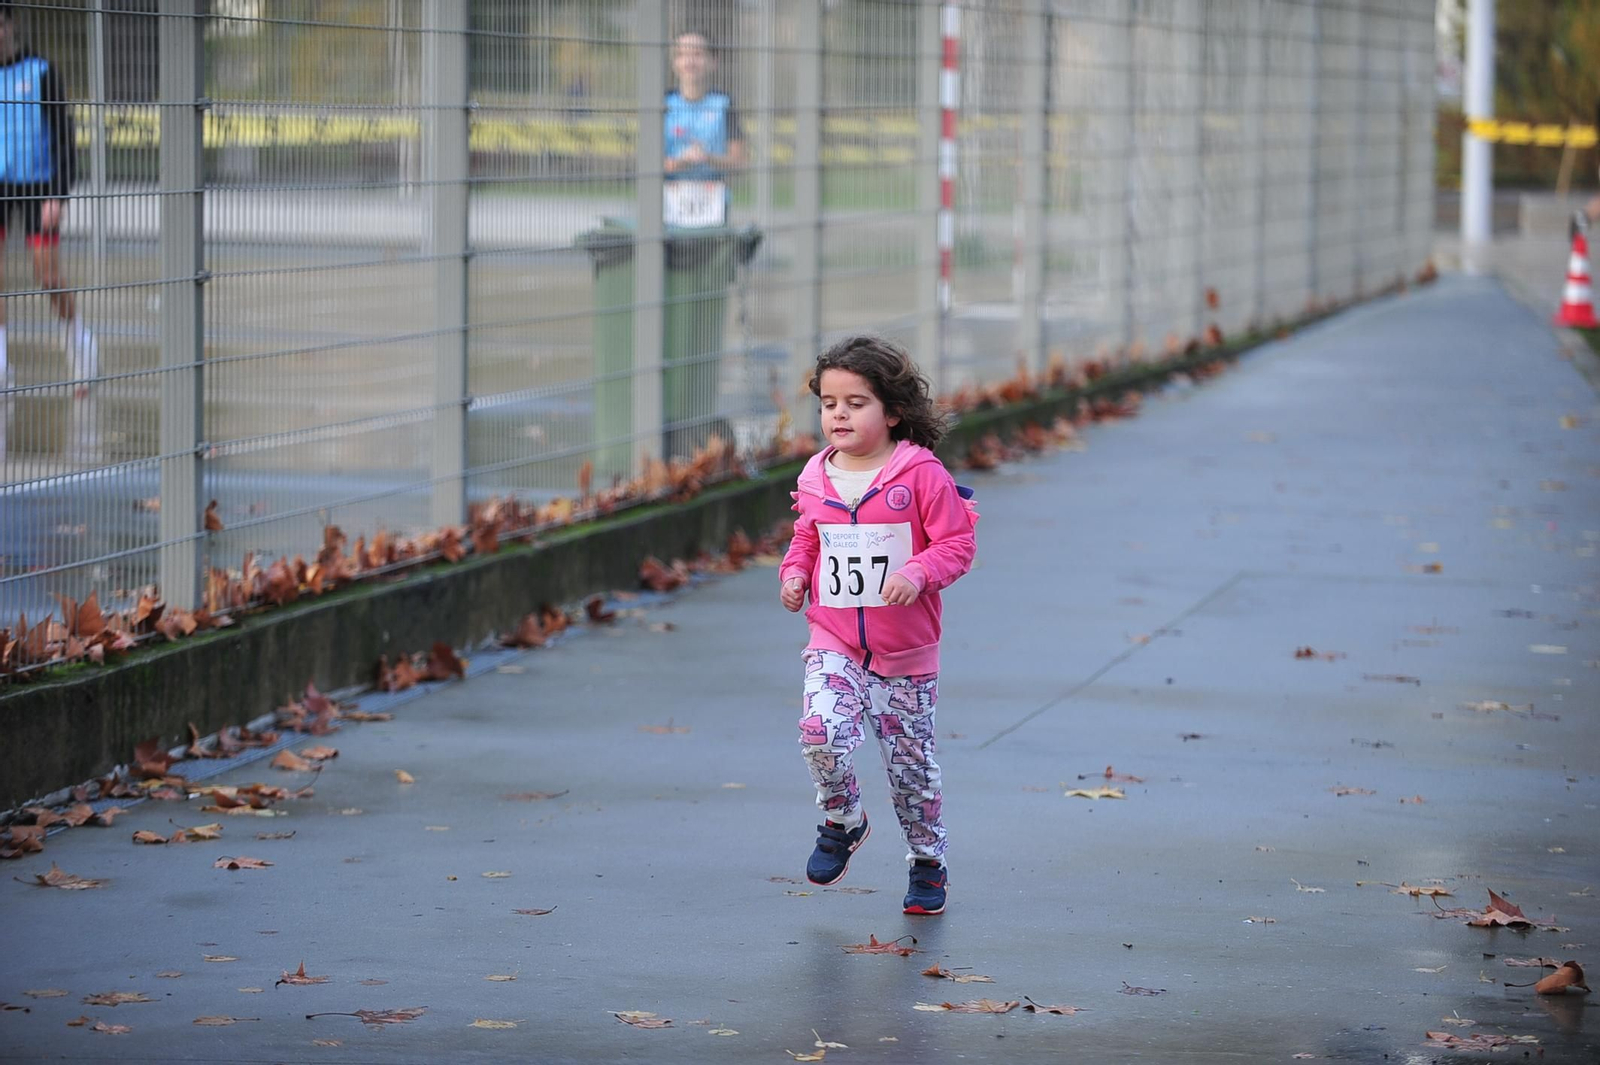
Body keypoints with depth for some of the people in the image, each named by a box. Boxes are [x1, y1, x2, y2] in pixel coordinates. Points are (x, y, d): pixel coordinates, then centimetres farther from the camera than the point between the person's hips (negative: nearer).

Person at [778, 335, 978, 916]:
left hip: (906, 652, -2)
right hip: (833, 642, 2)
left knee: (911, 762, 7)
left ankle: (928, 861, 29)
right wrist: (795, 573, 0)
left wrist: (917, 574, -25)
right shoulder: (816, 479, 2)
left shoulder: (923, 475, -11)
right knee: (821, 731, -22)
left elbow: (957, 544, -9)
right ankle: (842, 821, 8)